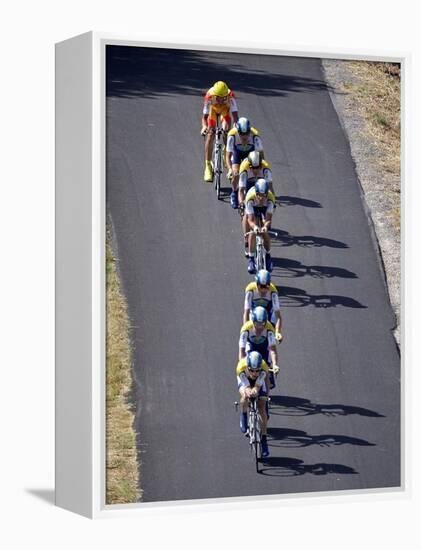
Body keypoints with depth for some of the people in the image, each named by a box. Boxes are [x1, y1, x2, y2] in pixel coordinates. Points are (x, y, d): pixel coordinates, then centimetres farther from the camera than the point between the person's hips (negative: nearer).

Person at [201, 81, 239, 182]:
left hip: (225, 109, 0)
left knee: (226, 132, -22)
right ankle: (208, 166, -7)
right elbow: (204, 116, -39)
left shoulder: (230, 96, -39)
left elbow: (235, 114, -43)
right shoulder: (209, 97, -39)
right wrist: (204, 126, -59)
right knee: (210, 135, -14)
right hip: (213, 109, 0)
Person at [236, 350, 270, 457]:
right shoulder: (241, 367, -40)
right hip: (245, 379, 0)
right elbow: (246, 386, -40)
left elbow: (258, 385, -35)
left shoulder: (264, 367, -38)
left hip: (259, 381, 0)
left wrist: (255, 390, -57)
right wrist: (248, 391, -62)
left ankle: (264, 439, -3)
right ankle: (243, 419, -3)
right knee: (245, 396, -33)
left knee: (262, 408, -10)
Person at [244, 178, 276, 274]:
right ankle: (251, 259, -12)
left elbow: (269, 218, -38)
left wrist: (265, 226, -59)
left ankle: (268, 256, 6)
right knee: (252, 232, -21)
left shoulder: (270, 198, -37)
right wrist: (254, 226, -61)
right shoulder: (250, 198, -39)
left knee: (265, 233, -17)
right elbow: (250, 219, -39)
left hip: (265, 210, 0)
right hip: (252, 210, 0)